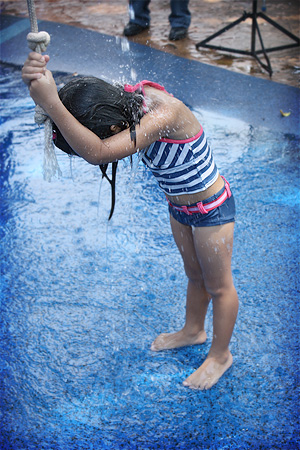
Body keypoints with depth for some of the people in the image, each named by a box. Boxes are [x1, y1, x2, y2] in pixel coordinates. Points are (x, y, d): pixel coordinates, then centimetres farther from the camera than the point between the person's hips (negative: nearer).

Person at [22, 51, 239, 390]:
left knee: (218, 285, 16)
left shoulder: (166, 114, -41)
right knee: (194, 274, 28)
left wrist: (50, 103, -54)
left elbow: (97, 152, -52)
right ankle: (193, 331, 53)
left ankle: (220, 354, 37)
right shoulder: (128, 96, -18)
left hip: (211, 210, -7)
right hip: (179, 206, 7)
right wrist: (37, 79, -41)